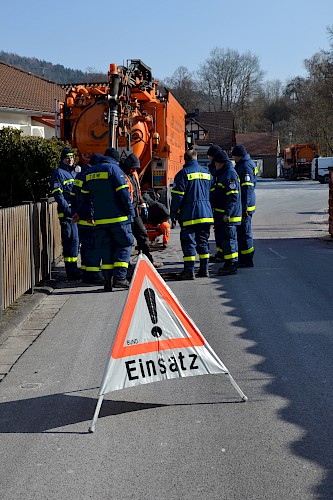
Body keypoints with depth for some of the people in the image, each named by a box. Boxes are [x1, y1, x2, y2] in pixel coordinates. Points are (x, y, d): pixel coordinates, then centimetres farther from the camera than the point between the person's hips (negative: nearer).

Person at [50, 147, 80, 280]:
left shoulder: (74, 173, 23)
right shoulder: (58, 173, -3)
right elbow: (57, 194, -12)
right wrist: (67, 209, -20)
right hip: (67, 212, -8)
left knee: (76, 239, 11)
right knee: (71, 239, -10)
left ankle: (73, 268, 19)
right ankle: (71, 270, -7)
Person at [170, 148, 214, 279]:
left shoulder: (183, 173, -7)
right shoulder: (207, 173, 12)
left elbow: (178, 195, -10)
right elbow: (211, 193, 17)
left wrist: (173, 213, -5)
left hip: (189, 214, -6)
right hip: (205, 214, 6)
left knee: (188, 242, -2)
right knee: (203, 241, 13)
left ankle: (189, 271, -5)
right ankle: (204, 269, 15)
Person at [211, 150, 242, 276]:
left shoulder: (230, 174, -15)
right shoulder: (221, 174, 18)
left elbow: (233, 196, -21)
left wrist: (227, 213, -24)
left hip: (228, 215, -10)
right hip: (220, 214, 10)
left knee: (228, 239, -7)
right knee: (221, 238, 14)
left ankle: (232, 265, -2)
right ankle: (228, 263, 21)